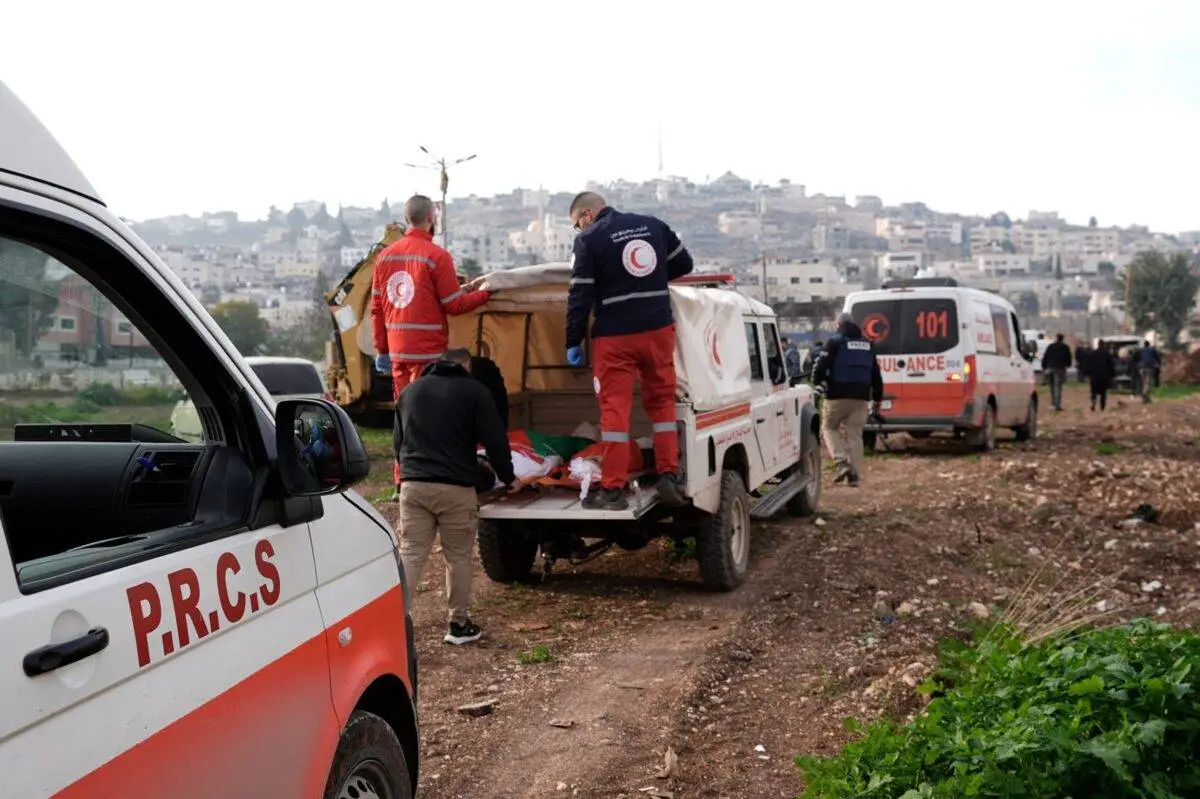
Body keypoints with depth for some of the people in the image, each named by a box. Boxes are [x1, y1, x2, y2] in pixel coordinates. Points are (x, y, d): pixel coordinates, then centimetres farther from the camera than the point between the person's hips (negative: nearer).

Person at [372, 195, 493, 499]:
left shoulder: (385, 255, 10)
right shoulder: (436, 256, -10)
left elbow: (376, 308, 12)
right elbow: (454, 305, -8)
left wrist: (381, 349, 18)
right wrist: (486, 293, 7)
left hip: (396, 351, 6)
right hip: (427, 352, -6)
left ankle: (402, 483, 16)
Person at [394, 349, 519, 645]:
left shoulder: (410, 390, 18)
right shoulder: (474, 391, 0)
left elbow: (398, 441, 26)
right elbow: (495, 441, -2)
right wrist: (508, 478, 12)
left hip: (413, 485, 4)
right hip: (455, 488, -4)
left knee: (410, 554, 5)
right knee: (458, 556, 7)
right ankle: (459, 624, 14)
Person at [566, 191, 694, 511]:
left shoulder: (589, 239, -5)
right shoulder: (653, 225, 10)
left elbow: (579, 296, -8)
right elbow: (684, 263, 18)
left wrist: (573, 342, -1)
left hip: (615, 336, -4)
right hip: (659, 329, 4)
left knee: (615, 409, -1)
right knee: (662, 402, 15)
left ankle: (613, 490, 1)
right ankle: (669, 478, 12)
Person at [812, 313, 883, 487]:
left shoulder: (835, 341, -3)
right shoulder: (867, 344, 16)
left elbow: (822, 365, -10)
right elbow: (876, 374, 19)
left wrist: (817, 381, 9)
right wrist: (877, 397, 25)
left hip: (838, 395, -5)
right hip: (861, 397, 5)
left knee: (829, 427, 12)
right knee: (855, 435, 9)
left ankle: (842, 462, -6)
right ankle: (854, 473, 6)